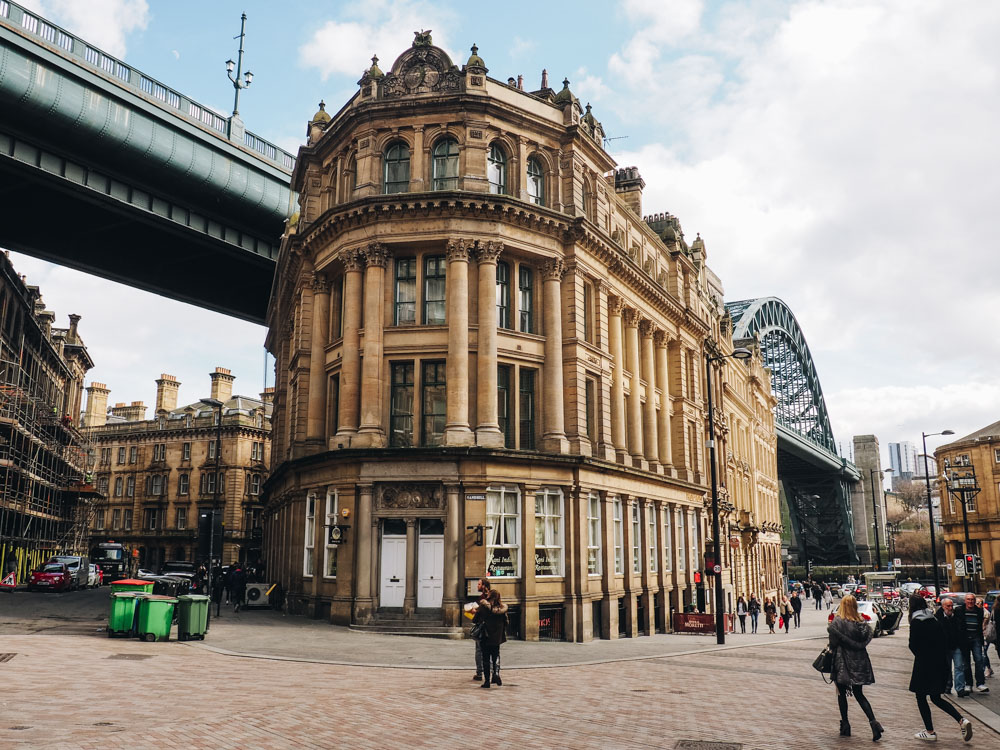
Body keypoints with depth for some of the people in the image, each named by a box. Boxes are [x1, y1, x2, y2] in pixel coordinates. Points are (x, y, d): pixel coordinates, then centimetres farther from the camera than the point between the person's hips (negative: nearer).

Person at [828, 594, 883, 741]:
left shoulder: (837, 622, -14)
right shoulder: (862, 622, 0)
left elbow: (833, 643, -13)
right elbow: (866, 640, 3)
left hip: (843, 663, -5)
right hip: (859, 662, 5)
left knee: (841, 694, 10)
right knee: (859, 694, 13)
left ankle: (845, 726, 13)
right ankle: (873, 722, -4)